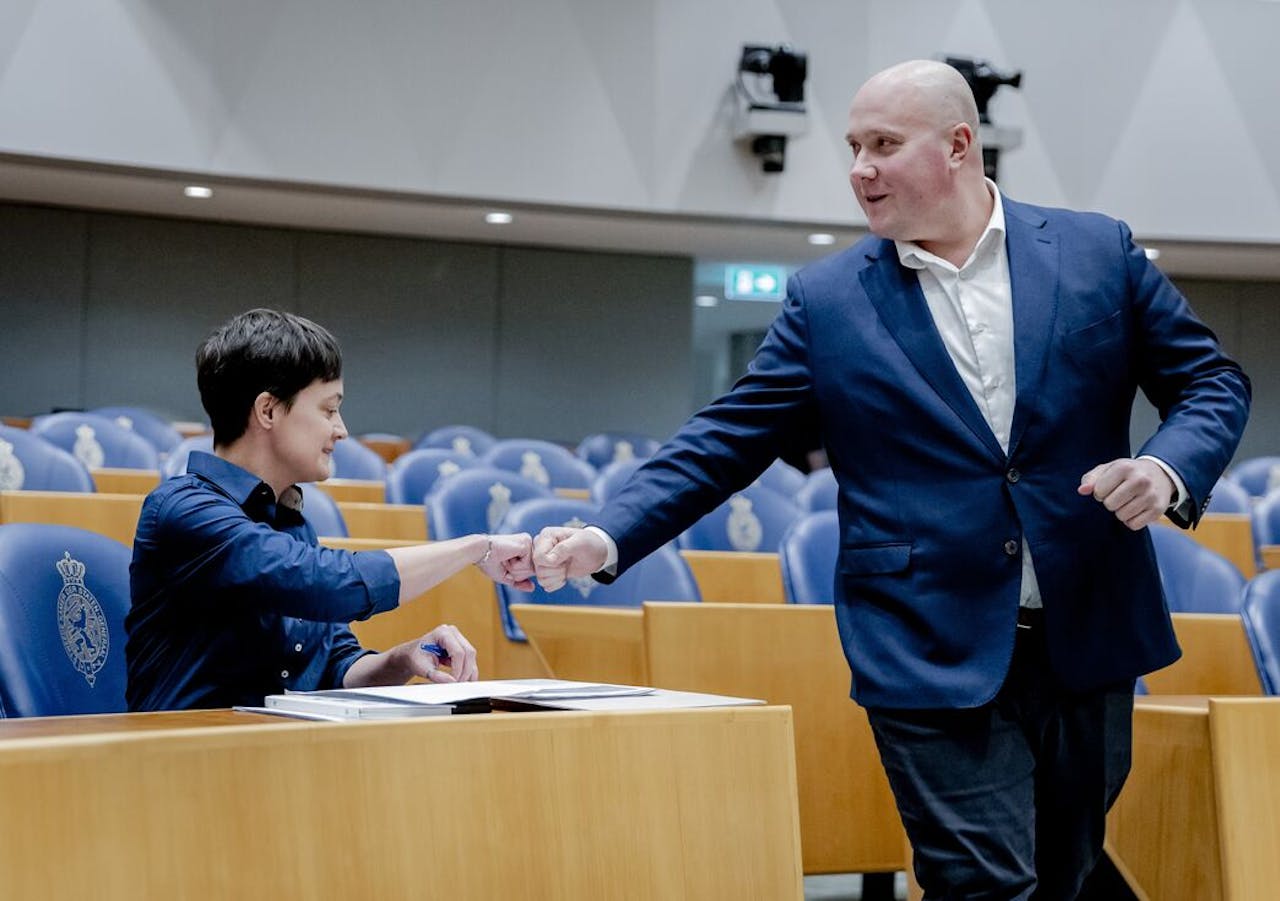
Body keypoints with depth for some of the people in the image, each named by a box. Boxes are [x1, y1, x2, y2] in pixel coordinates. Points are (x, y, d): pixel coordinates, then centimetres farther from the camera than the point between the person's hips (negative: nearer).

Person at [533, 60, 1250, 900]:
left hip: (1088, 644, 2)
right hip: (934, 661, -2)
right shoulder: (826, 299, 2)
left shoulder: (1100, 253, 3)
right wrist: (609, 538, -12)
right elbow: (727, 440, 1)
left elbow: (1212, 381, 8)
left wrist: (1169, 469, -13)